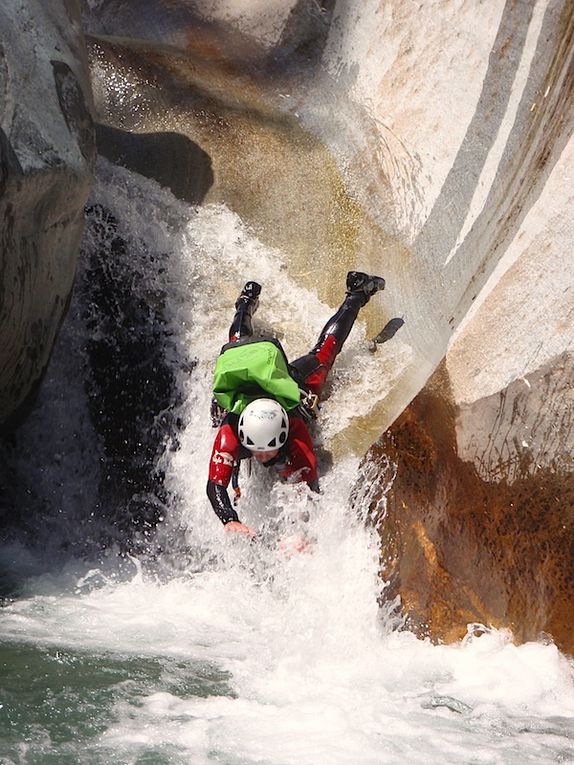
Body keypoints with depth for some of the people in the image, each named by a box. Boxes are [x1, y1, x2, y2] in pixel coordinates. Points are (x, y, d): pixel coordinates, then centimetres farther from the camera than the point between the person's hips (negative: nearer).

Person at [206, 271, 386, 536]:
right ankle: (247, 303, 62)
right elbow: (215, 485, -49)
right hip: (242, 383, 1)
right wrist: (230, 521, -68)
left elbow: (308, 491, -44)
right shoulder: (229, 435, -47)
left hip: (294, 380, -1)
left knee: (323, 353, 26)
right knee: (240, 343, 35)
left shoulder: (297, 443, -46)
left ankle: (357, 294, 46)